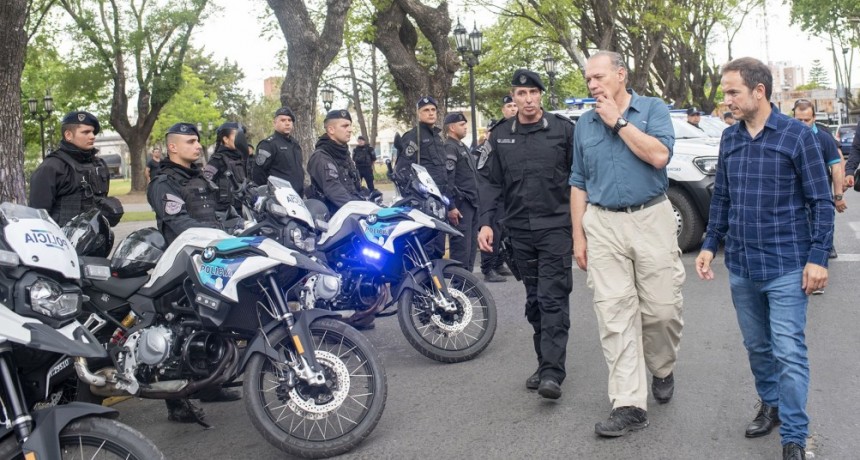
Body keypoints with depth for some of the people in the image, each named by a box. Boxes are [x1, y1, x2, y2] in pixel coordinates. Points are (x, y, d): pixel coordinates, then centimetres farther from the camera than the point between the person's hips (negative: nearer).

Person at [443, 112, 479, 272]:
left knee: (471, 246, 12)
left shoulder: (462, 146, 21)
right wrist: (451, 207, -23)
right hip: (461, 205, -10)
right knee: (461, 247, -10)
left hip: (472, 203, 10)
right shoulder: (449, 148, -11)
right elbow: (447, 180, -19)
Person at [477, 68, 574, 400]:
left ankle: (552, 372, -10)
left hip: (555, 226, -4)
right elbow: (490, 181, 9)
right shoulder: (500, 136, 8)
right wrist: (486, 221, -1)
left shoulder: (563, 129, -2)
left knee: (553, 299, -8)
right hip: (519, 230, 4)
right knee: (534, 301, 11)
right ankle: (544, 363, 21)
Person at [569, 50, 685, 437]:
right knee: (615, 314, -3)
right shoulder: (584, 124, 11)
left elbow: (659, 156, -16)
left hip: (651, 219, -2)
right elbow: (578, 184, 13)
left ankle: (662, 370, 32)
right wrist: (578, 236, 7)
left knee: (662, 307, 2)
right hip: (602, 225, 2)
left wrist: (618, 122, -11)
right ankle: (629, 404, 0)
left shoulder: (653, 109, 1)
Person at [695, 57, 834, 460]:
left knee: (789, 352, -5)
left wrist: (818, 257, -12)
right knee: (757, 346, 16)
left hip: (786, 267, -5)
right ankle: (770, 404, 36)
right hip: (741, 267, 5)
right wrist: (710, 244, 10)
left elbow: (821, 201, -6)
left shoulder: (797, 135, -7)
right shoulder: (729, 139, 7)